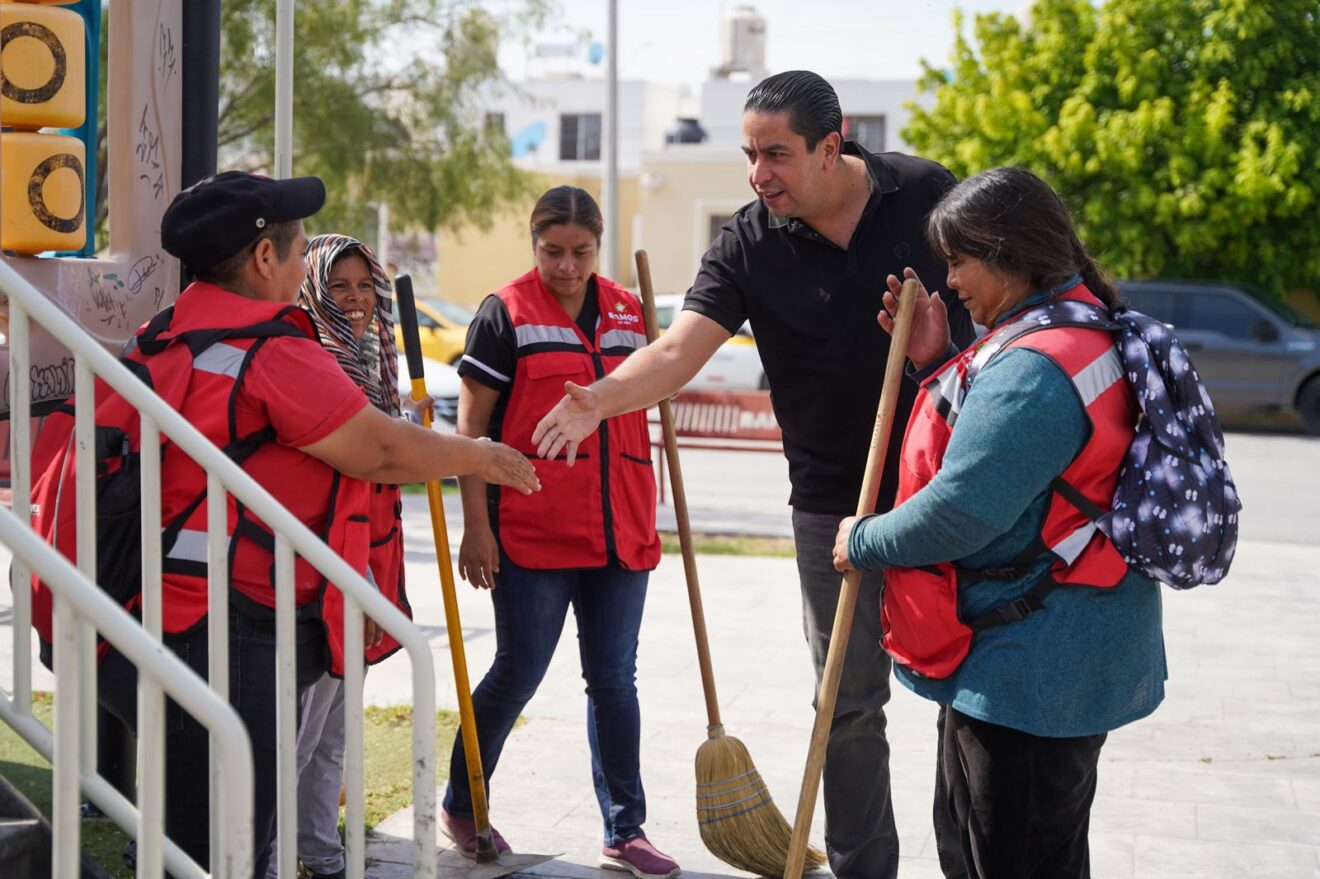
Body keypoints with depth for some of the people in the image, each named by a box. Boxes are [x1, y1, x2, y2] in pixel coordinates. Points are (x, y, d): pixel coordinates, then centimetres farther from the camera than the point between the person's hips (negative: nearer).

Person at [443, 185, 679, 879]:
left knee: (615, 681, 9)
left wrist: (648, 521, 19)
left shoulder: (628, 312, 11)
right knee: (518, 674, 1)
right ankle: (460, 807, 22)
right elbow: (471, 425, -5)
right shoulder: (506, 313, -4)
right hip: (531, 530, -5)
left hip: (620, 534, 5)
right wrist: (475, 526, -10)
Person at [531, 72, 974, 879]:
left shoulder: (925, 195, -6)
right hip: (834, 502, 0)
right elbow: (682, 347, -20)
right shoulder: (749, 245, -7)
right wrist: (601, 399, -38)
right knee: (850, 703, 8)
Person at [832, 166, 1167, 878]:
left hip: (1027, 676, -11)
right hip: (1070, 664, 11)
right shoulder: (1082, 333, 10)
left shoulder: (1032, 369, -25)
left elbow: (961, 511, -25)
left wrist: (865, 543, -8)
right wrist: (936, 365, 8)